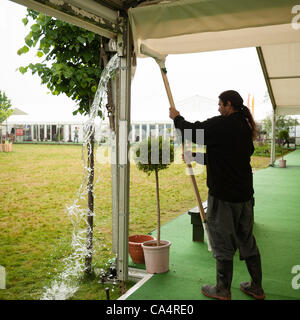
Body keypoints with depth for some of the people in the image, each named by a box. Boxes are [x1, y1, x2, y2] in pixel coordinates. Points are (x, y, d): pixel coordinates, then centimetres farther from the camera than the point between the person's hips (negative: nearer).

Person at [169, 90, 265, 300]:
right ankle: (256, 288, 29)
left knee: (223, 244, 5)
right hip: (245, 194, 8)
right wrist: (199, 158, 24)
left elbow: (192, 131, -8)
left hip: (224, 196, -8)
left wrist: (177, 118, 11)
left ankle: (223, 291, 20)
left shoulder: (220, 124, -16)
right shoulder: (245, 127, 10)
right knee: (247, 241, 17)